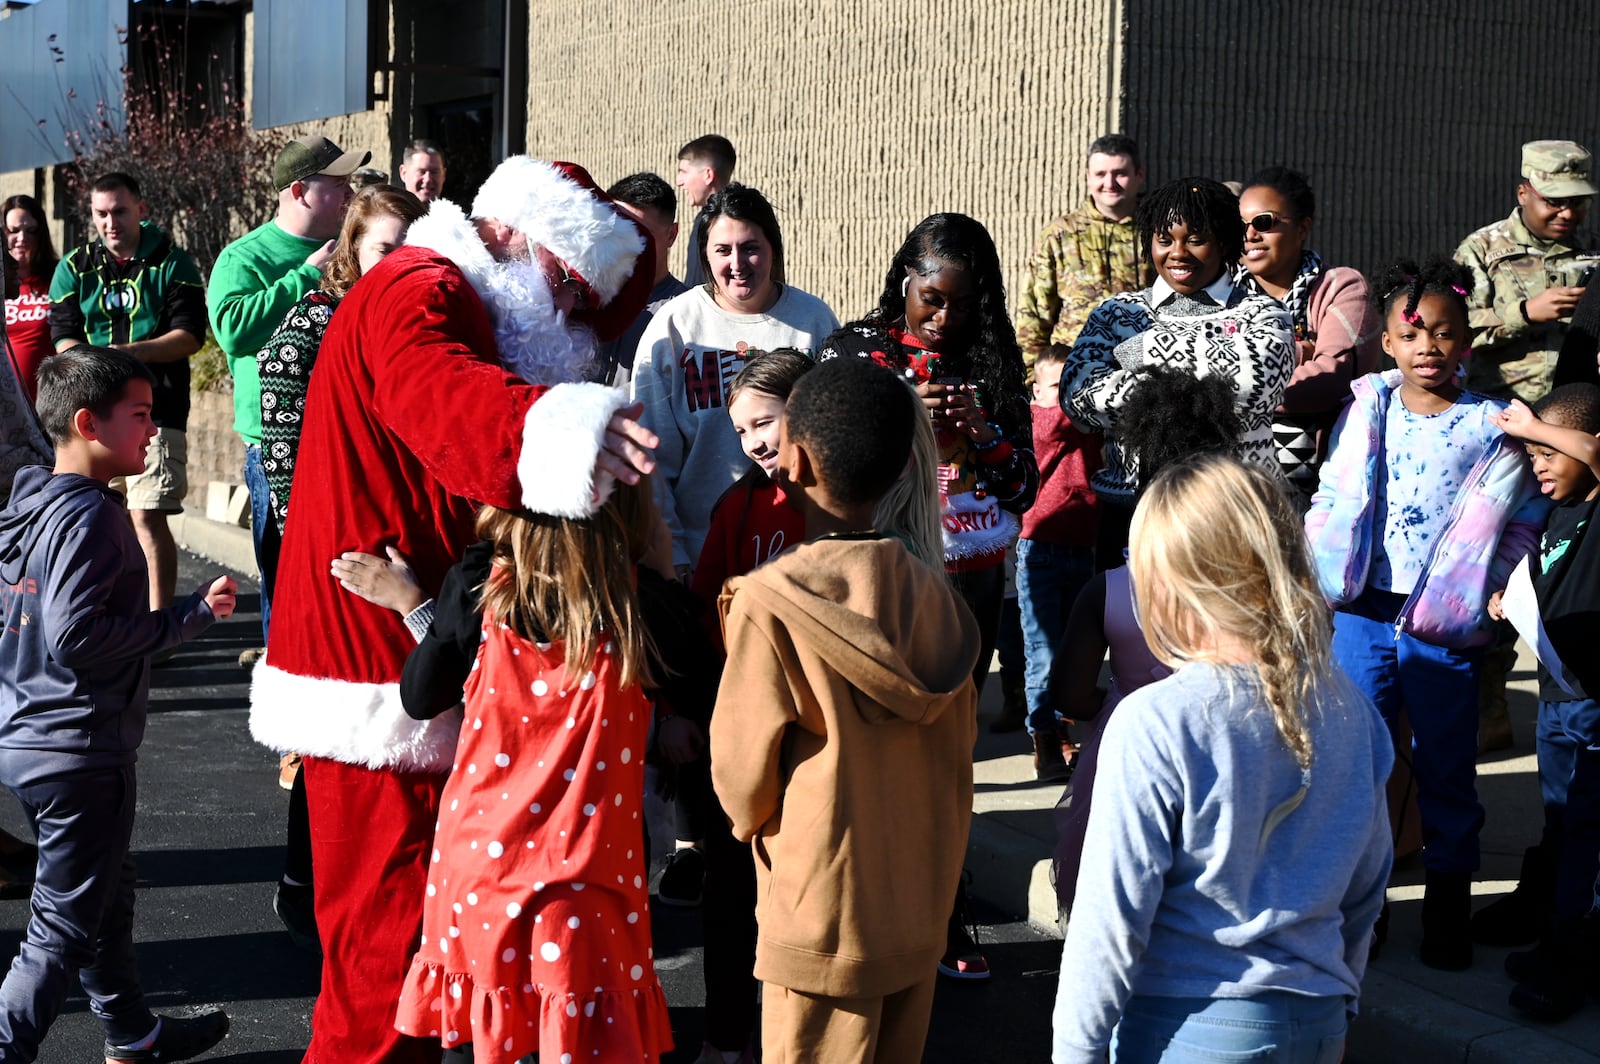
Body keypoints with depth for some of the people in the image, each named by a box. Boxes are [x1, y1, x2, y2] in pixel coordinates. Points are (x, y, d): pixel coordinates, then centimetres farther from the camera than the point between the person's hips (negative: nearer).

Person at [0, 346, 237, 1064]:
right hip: (80, 752, -10)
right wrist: (188, 617, -19)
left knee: (107, 895, 24)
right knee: (66, 929, -1)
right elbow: (76, 633, -27)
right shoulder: (90, 515, -21)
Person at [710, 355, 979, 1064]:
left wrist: (753, 820, 10)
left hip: (823, 919, -5)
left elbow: (742, 767, -12)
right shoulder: (934, 596, -4)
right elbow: (960, 741, 4)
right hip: (922, 908, 5)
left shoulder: (769, 602, -19)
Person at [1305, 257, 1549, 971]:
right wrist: (1323, 572, -2)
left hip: (1445, 625, -1)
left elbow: (1524, 518, 3)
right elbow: (1331, 501, 9)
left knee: (1447, 767, 8)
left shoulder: (1491, 427, -1)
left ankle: (1447, 906, 21)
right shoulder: (1366, 412, 4)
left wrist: (1488, 588, -7)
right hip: (1364, 615, 1)